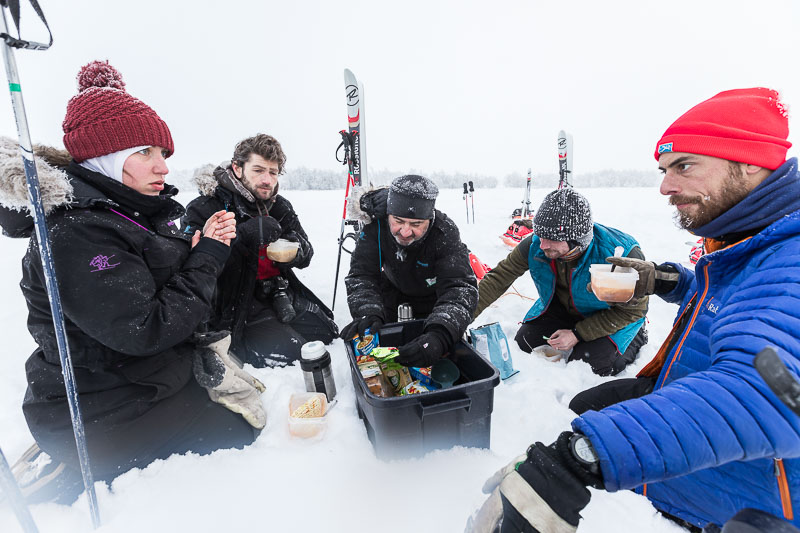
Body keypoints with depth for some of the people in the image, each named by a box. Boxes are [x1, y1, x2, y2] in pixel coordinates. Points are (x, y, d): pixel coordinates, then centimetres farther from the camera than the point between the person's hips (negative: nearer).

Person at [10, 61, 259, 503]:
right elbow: (144, 330, -29)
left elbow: (171, 287, 8)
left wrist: (201, 249, -10)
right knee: (236, 434, -1)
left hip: (146, 381, 9)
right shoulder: (75, 235, -24)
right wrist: (207, 258, -21)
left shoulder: (141, 215, 5)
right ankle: (76, 475, 5)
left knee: (245, 410, 15)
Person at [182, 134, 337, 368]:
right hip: (235, 301, -6)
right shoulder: (204, 208, -12)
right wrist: (243, 234, -36)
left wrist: (294, 251, -21)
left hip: (277, 293, 6)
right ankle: (227, 340, 7)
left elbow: (305, 254, 5)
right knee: (289, 352, -18)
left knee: (327, 331, 4)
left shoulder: (280, 206, 5)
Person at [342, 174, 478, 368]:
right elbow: (361, 276, -32)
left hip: (434, 297, -1)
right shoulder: (375, 225, -31)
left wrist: (439, 336, -64)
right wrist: (368, 314, -53)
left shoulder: (445, 234, -38)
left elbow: (460, 289, -46)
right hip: (394, 290, 2)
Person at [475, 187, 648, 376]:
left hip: (614, 315, -3)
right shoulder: (535, 245, -27)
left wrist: (578, 335, -25)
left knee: (591, 363, -19)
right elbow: (499, 278, -20)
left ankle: (636, 338, 12)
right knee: (524, 342, -3)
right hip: (563, 306, 4)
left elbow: (632, 309, -22)